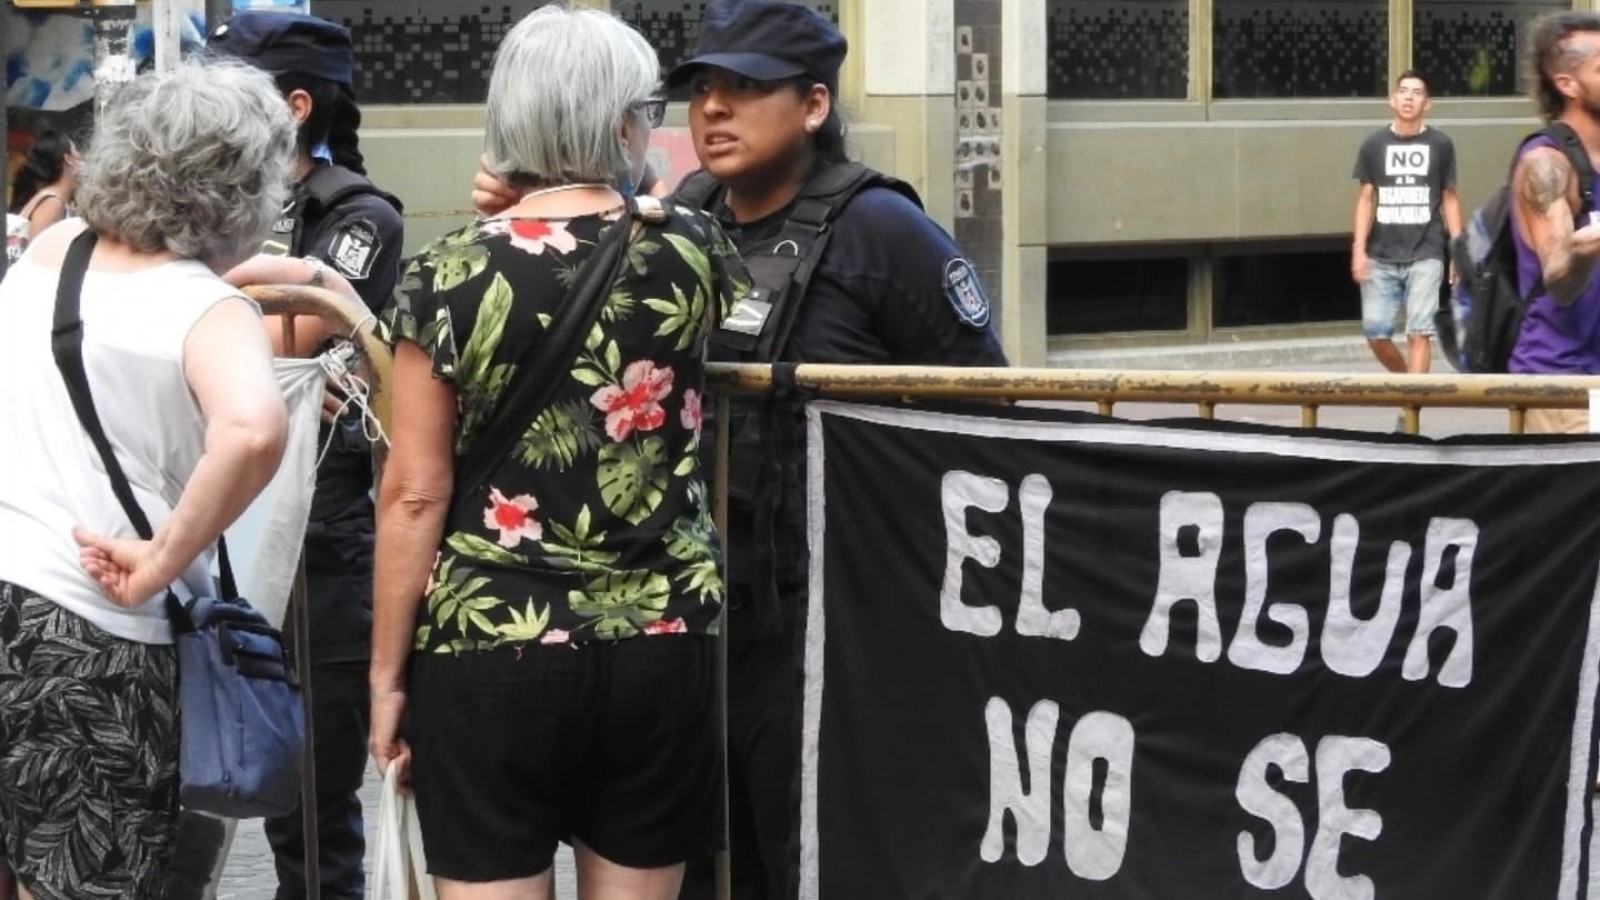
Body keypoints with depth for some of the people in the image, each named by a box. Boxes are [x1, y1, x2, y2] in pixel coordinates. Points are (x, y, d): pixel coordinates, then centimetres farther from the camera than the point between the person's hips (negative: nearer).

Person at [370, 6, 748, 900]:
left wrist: (388, 671, 2)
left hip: (489, 656, -2)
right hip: (662, 647, 2)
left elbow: (415, 494, -7)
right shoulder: (694, 250, 0)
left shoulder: (448, 276, -6)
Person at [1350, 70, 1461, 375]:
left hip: (1426, 254, -2)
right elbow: (1366, 198, 7)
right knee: (1375, 333, 1)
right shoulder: (1374, 144, 4)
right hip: (1382, 256, 2)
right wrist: (1359, 248, -2)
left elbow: (1450, 199, 7)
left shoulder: (1440, 144, 3)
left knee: (1419, 332, -7)